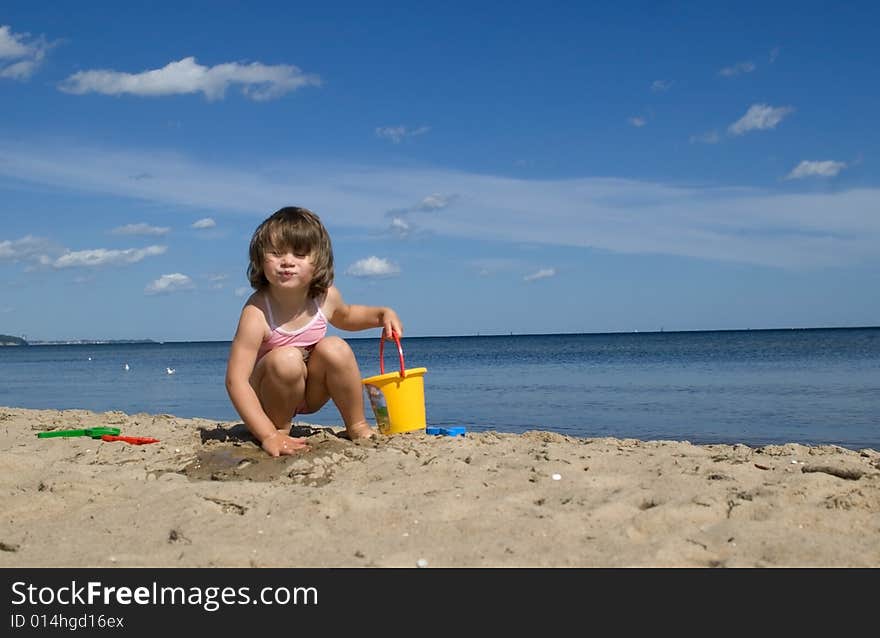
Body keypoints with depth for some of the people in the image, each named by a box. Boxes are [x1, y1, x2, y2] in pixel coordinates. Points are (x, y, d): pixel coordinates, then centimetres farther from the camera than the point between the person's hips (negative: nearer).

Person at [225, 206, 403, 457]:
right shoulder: (257, 314, -30)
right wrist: (268, 436, -38)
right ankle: (280, 429, -8)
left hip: (310, 394, 4)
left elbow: (345, 316, 16)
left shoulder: (326, 297, -13)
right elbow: (236, 380, -31)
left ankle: (357, 426, -3)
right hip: (267, 398, -4)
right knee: (286, 359, -32)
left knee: (335, 348, -22)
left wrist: (383, 314, -3)